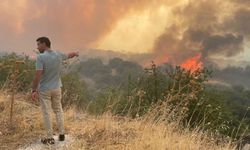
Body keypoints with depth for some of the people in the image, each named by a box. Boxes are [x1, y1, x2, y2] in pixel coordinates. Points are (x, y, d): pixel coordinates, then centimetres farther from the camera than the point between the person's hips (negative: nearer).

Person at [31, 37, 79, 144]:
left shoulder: (40, 57, -18)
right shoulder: (58, 54, 0)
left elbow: (37, 76, -22)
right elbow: (69, 55, 22)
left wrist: (34, 90, -16)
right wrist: (76, 54, 44)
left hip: (44, 89, -5)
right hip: (56, 88, 5)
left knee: (46, 113, 2)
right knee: (58, 110, 17)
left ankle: (50, 138, 6)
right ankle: (61, 134, 21)